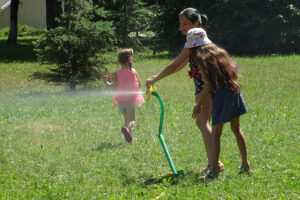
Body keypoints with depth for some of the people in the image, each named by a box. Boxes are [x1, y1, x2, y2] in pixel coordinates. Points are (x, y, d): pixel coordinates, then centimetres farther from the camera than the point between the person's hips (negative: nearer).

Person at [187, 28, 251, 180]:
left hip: (221, 96, -7)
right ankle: (245, 165, 24)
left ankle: (213, 171, -8)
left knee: (216, 134, -3)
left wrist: (199, 104, -5)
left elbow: (208, 84, -11)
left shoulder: (202, 59, -5)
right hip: (234, 92, 7)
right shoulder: (219, 52, 14)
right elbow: (234, 72, 13)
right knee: (236, 129, 19)